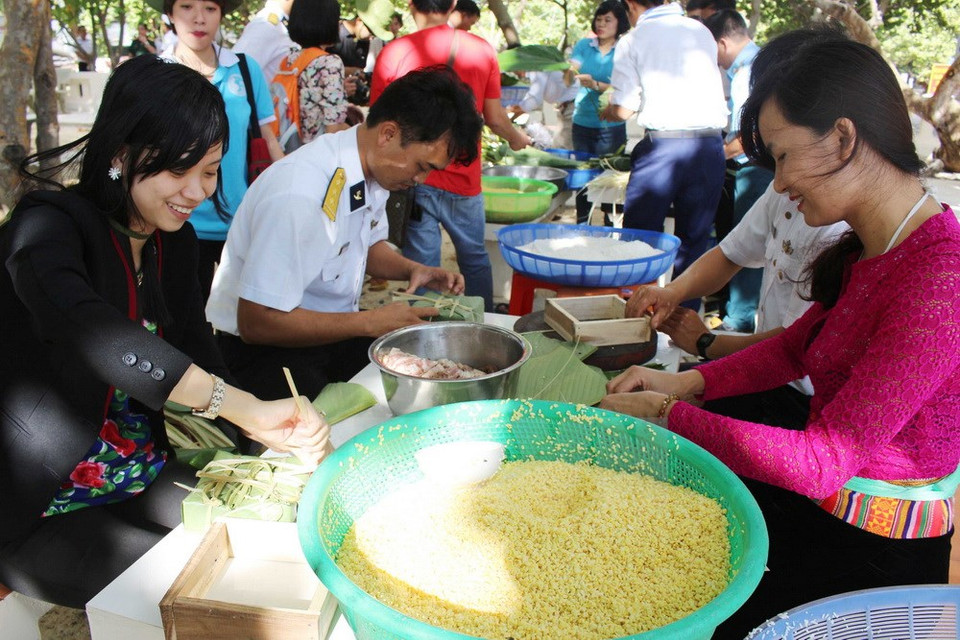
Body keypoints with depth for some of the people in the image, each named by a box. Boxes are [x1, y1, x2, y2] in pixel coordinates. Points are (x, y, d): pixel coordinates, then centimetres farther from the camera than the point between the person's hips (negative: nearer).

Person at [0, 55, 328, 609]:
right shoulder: (48, 226, -19)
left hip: (144, 476, 7)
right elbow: (84, 328, -40)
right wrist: (246, 408, -49)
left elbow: (198, 359, 0)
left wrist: (280, 435, -17)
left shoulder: (175, 241, 4)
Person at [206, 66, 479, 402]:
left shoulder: (375, 166, -4)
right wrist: (371, 322, -23)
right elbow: (257, 323, -26)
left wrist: (413, 269, -5)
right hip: (261, 347, -8)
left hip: (333, 328, 8)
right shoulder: (300, 195, -30)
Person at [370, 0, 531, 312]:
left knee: (422, 266, 7)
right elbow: (495, 118, 3)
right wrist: (517, 138, 24)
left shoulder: (392, 54, -5)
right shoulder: (481, 50, -2)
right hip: (464, 179, 2)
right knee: (475, 259, 19)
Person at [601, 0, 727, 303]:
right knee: (694, 240, 11)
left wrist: (607, 111, 22)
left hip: (663, 144, -4)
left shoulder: (633, 40, 2)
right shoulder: (702, 32, 15)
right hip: (711, 144, 4)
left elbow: (623, 110, -1)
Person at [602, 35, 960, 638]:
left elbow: (824, 460, -28)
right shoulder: (867, 248, 0)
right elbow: (797, 345, 12)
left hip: (875, 552, -7)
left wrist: (667, 415, -21)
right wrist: (688, 382, -3)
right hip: (828, 498, 8)